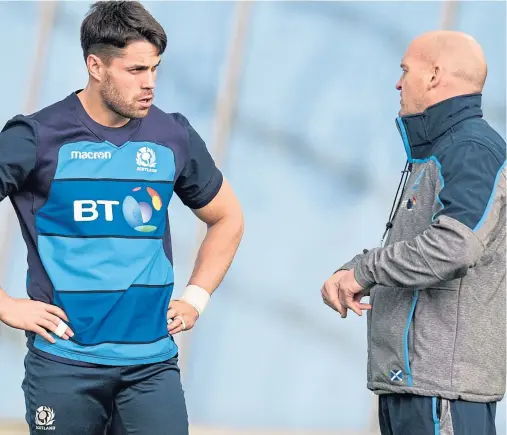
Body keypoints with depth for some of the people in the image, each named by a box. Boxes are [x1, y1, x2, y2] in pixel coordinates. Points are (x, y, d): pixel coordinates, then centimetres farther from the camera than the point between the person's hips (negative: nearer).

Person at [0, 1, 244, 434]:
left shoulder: (174, 138, 6)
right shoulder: (37, 138, -5)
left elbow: (227, 219, 20)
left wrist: (196, 299, 9)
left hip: (152, 362, 2)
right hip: (64, 362, -2)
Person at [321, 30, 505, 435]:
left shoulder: (473, 150, -12)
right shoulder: (434, 155, 23)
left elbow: (453, 247, -26)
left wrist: (363, 270, -14)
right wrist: (345, 276, 4)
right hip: (409, 378, 10)